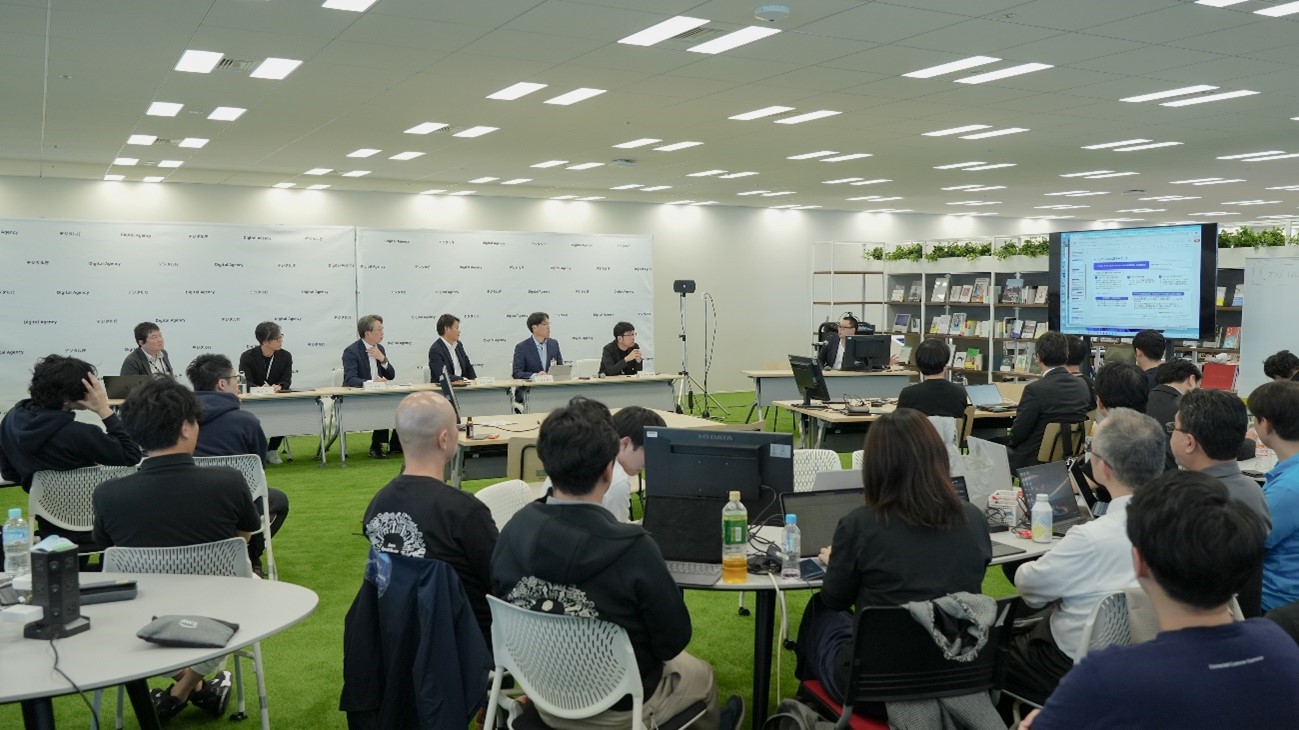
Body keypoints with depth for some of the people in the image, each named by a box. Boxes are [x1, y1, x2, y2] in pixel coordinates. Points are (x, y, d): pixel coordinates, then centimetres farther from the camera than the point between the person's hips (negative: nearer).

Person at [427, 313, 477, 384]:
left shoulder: (458, 345, 10)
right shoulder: (435, 350, -12)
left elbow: (468, 366, 18)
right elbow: (442, 377, -21)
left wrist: (474, 380, -1)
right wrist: (463, 379, -27)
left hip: (460, 385, 7)